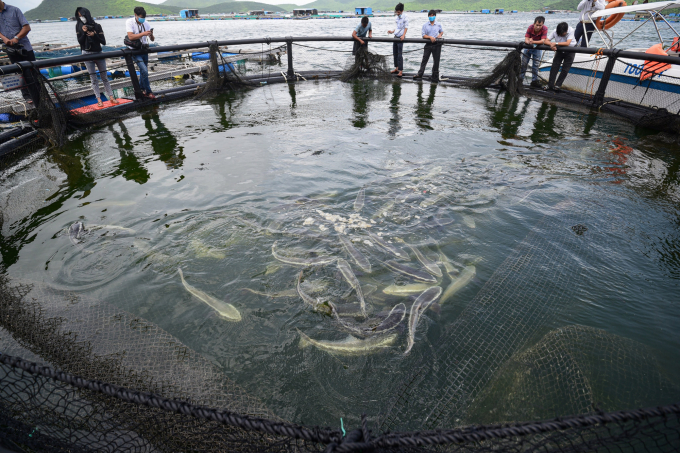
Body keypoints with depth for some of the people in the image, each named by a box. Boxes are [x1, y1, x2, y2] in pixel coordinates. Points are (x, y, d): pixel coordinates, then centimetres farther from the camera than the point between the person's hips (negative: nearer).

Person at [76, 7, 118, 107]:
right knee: (93, 78, 0)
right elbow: (80, 42, -4)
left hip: (98, 53, 0)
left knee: (104, 77, 3)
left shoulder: (97, 26, -1)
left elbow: (103, 42, -3)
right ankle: (99, 99, 1)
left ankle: (111, 97, 7)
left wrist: (94, 35, -18)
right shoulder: (79, 26, 1)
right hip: (87, 54, 0)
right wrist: (84, 33, -17)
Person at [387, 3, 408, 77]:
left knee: (399, 55, -11)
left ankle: (401, 71, -9)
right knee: (395, 54, 12)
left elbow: (406, 27, -13)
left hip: (400, 38, -8)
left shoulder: (405, 17, -9)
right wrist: (392, 31, 17)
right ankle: (396, 68, 23)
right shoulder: (397, 17, 12)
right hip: (395, 37, 8)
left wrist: (403, 35, -25)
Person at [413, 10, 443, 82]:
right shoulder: (425, 25, 2)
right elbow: (423, 35, -2)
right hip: (428, 44, -1)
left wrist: (440, 35, -2)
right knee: (424, 59, 0)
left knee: (436, 61, 5)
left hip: (436, 44, 1)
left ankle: (435, 77, 13)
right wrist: (430, 37, -19)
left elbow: (442, 31, 21)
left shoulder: (438, 24, 6)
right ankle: (420, 74, 7)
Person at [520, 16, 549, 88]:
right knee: (524, 63, 3)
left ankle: (534, 81, 9)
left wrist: (533, 41, -43)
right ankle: (520, 79, 13)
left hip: (538, 48, -1)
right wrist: (529, 42, -50)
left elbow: (542, 41, -34)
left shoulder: (544, 29, -28)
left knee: (536, 64, 2)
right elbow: (526, 39, -28)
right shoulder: (530, 27, -25)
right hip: (528, 47, 1)